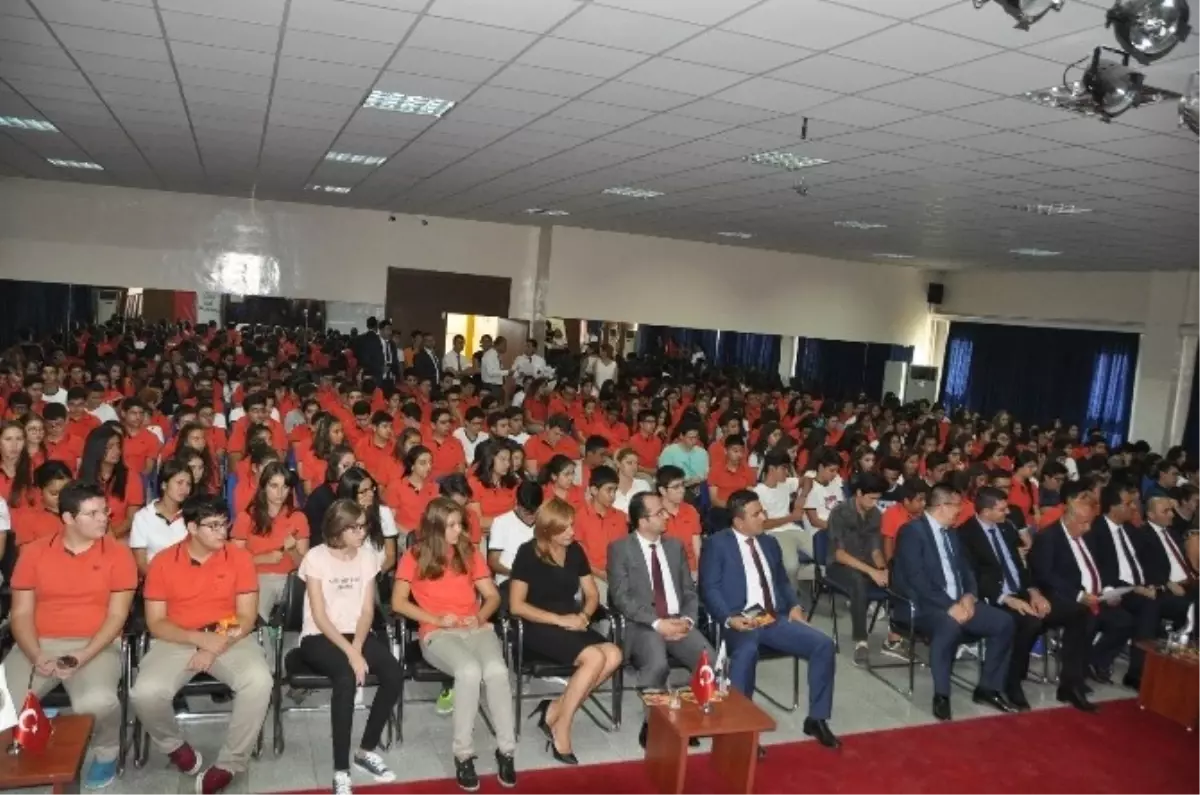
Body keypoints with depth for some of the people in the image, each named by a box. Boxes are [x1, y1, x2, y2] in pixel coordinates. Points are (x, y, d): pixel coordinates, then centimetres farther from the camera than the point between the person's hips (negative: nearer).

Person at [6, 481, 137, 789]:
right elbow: (21, 613, 4)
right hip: (39, 645, 3)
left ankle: (106, 753, 2)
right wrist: (36, 655, -14)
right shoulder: (33, 552, 5)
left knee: (97, 702, -32)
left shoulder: (118, 553, -3)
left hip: (96, 646, -2)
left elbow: (117, 615, -5)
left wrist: (84, 656, -18)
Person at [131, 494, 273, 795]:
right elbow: (156, 623, -2)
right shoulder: (162, 562, -1)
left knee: (259, 681, -30)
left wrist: (216, 648, -18)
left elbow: (247, 617, -2)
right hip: (178, 640, 1)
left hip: (230, 640, 0)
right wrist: (200, 638, -18)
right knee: (146, 692, -28)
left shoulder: (240, 557, -1)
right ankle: (176, 747, 5)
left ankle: (229, 764, -11)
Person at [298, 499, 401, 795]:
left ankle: (367, 750, -5)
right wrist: (350, 653, -23)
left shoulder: (368, 555, 3)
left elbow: (367, 610, 1)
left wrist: (357, 647, -17)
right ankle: (341, 770, -24)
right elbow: (319, 616, -13)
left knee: (393, 672, -24)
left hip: (358, 633, 4)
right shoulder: (316, 557, -9)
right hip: (319, 637, -4)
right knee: (346, 677, -34)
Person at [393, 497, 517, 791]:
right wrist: (436, 619, -10)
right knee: (470, 671, -35)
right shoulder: (414, 556, 5)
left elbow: (492, 596, 14)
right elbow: (398, 602, 1)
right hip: (437, 634, -3)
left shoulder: (470, 552, 14)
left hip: (477, 629, 3)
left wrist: (481, 616, -7)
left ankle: (506, 750, -17)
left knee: (496, 670, -31)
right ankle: (463, 754, -20)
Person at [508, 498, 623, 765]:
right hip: (540, 628, -6)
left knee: (614, 655, -23)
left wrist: (584, 615, -8)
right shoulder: (528, 553, -8)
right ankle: (561, 728, -13)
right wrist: (559, 620, -17)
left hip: (572, 624, 6)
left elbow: (592, 595, 14)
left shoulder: (575, 550, 7)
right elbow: (516, 605, -11)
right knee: (594, 657, -29)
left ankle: (554, 710, -13)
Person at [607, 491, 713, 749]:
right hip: (642, 625, -4)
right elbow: (621, 597, -9)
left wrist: (688, 619, -6)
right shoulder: (620, 548, 0)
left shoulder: (675, 546, 16)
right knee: (657, 665, -35)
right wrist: (657, 623, -17)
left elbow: (690, 591, 15)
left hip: (678, 622, 4)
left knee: (711, 661, -24)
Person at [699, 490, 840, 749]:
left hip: (775, 619, 6)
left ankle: (816, 719, 1)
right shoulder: (717, 544, 0)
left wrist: (794, 606, 4)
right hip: (740, 621, -6)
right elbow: (709, 589, -7)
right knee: (747, 651, -39)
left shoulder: (769, 542, 20)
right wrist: (729, 619, -22)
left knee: (824, 644, -13)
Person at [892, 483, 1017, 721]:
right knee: (950, 626, -37)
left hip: (959, 603, 8)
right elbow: (916, 579, -19)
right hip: (926, 606, -8)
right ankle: (941, 695, -24)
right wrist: (949, 606, -23)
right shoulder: (912, 531, -10)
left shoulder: (951, 534, 18)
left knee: (1004, 622, -9)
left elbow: (966, 570, 16)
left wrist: (969, 596, -5)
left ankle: (988, 687, 6)